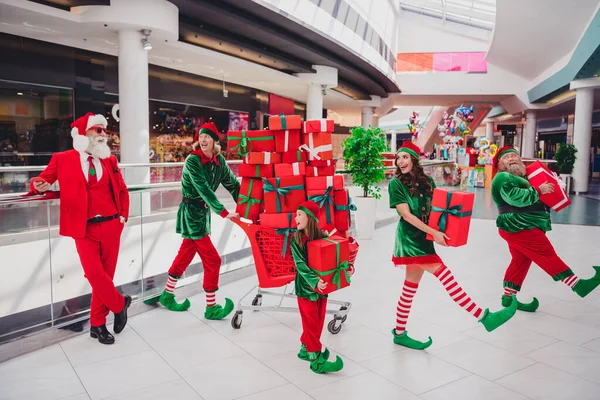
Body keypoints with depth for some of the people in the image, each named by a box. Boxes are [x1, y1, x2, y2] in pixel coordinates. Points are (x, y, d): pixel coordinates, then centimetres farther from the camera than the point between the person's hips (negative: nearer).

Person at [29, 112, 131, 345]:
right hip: (85, 229, -3)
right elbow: (42, 181, 8)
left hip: (111, 226, 3)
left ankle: (98, 324, 21)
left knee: (105, 275, 6)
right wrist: (40, 186, -16)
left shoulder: (109, 159, 11)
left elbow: (122, 190, 19)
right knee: (95, 275, -12)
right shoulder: (62, 159, 2)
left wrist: (124, 215, 7)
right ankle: (120, 304, 15)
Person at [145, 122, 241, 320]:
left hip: (203, 213, 7)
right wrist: (224, 213, -32)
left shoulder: (219, 161, 1)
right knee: (212, 260, -5)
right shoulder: (192, 160, -18)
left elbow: (233, 184, 4)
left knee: (185, 256, 18)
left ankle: (167, 296, 35)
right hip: (191, 214, -7)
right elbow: (204, 189, -26)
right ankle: (211, 308, 9)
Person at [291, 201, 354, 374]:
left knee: (318, 321, 14)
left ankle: (305, 349, 33)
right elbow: (301, 265, -19)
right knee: (311, 323, 2)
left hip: (322, 286, 4)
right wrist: (314, 281, -32)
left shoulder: (323, 237, -5)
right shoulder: (296, 239, -11)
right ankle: (316, 359, 13)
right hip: (305, 287, -3)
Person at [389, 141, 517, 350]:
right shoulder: (396, 183, -7)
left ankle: (400, 333, 23)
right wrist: (433, 233, -17)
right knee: (447, 278, -10)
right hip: (410, 238, -6)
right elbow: (406, 215, -13)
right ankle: (483, 317, -6)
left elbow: (433, 208, 16)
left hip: (421, 238, 6)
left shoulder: (426, 181, 9)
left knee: (410, 289, 12)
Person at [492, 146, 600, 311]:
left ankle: (508, 296, 15)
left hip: (522, 227, 11)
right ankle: (578, 285, -2)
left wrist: (549, 185, 16)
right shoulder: (503, 178, -10)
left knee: (520, 262, 10)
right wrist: (539, 190, -17)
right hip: (519, 227, -11)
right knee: (547, 255, -7)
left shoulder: (522, 177, 24)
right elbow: (516, 197, -25)